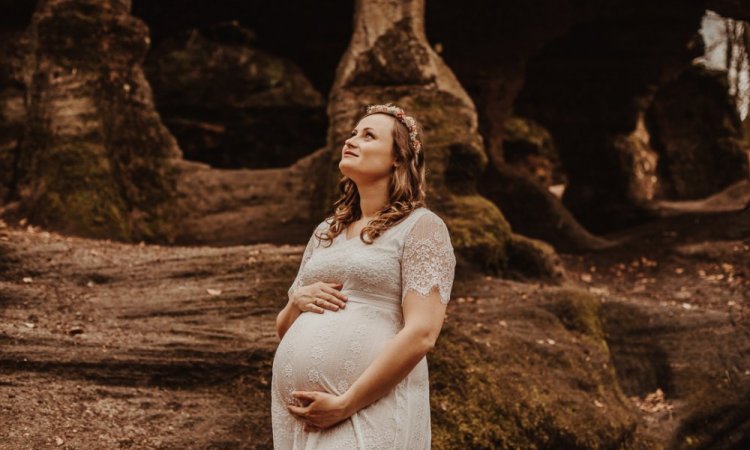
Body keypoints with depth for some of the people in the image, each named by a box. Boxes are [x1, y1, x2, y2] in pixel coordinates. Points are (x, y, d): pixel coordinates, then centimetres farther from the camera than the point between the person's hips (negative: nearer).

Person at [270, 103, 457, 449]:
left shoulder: (420, 226, -3)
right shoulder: (324, 233, 17)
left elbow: (421, 334, -14)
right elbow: (284, 329, 22)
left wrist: (345, 404, -17)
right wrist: (297, 301, -1)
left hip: (370, 407, -6)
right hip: (297, 410, 6)